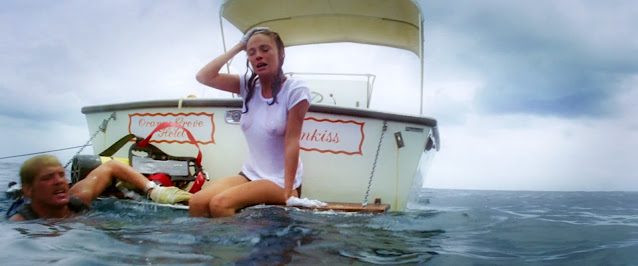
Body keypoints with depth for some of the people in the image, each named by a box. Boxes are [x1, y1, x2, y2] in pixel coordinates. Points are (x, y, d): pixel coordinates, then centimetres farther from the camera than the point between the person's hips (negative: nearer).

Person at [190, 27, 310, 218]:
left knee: (220, 203, -28)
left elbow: (291, 142, -16)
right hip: (249, 174, 5)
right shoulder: (249, 86, 5)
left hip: (279, 180, -5)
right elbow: (204, 77, -1)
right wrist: (238, 47, 1)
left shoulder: (295, 90, -12)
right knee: (197, 202, -20)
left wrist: (288, 191, -19)